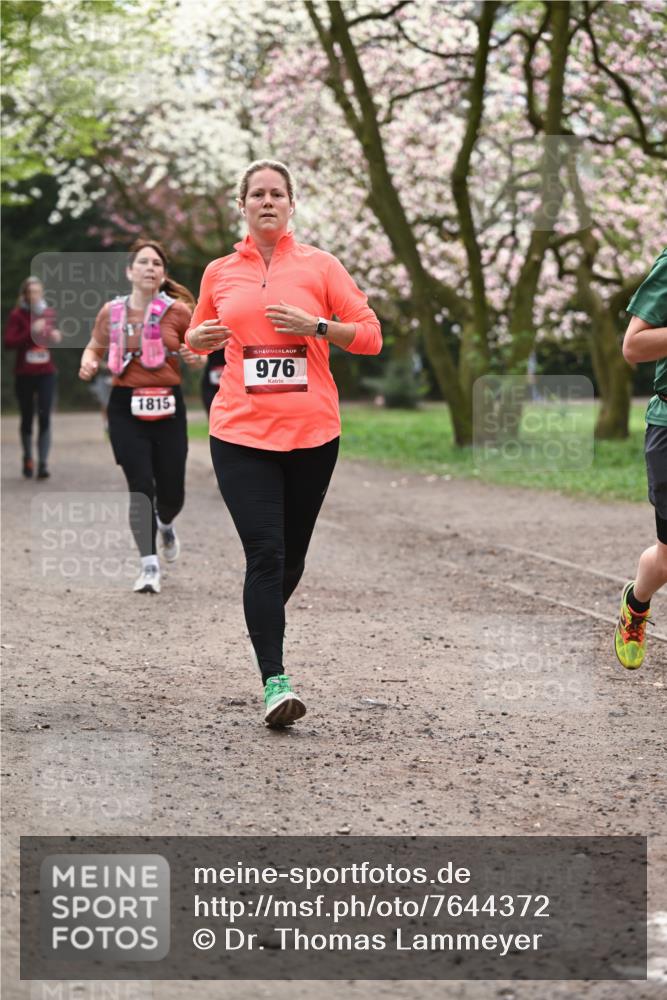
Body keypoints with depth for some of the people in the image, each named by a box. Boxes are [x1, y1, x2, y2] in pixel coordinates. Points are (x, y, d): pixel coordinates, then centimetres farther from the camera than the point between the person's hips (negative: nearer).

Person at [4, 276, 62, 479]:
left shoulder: (49, 314, 7)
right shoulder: (17, 315, -5)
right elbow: (9, 342, -14)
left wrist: (56, 336, 0)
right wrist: (31, 331, -22)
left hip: (46, 373, 2)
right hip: (24, 374, -2)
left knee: (44, 418, -10)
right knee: (27, 419, 10)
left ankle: (43, 463, -13)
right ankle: (28, 458, 30)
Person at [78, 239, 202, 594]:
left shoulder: (178, 311, -1)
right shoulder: (111, 312, 3)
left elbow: (199, 354, 9)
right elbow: (95, 348, 17)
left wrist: (195, 357, -14)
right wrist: (88, 364, -5)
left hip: (168, 407, 0)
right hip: (126, 406, 0)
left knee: (171, 493, 3)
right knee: (141, 486, -10)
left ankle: (165, 525, 41)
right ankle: (149, 565, 0)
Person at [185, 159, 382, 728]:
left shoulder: (319, 266, 3)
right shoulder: (220, 273, 9)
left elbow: (370, 336, 2)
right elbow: (197, 337, 24)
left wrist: (315, 326, -13)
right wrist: (201, 337, 0)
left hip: (312, 434, 0)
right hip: (241, 432, 0)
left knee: (291, 556, 10)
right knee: (264, 553, -12)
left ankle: (267, 623, 39)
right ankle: (275, 681, -13)